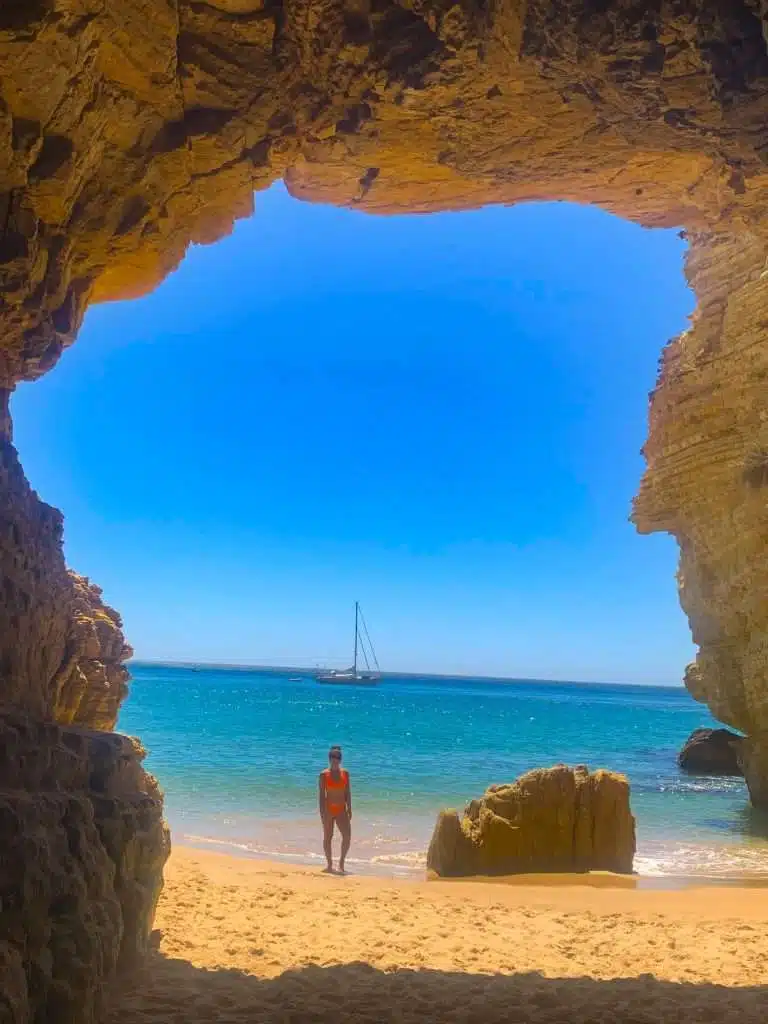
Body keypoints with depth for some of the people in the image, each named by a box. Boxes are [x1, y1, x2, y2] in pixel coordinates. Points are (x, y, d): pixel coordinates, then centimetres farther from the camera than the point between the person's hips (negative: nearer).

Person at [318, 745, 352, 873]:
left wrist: (349, 809, 4)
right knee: (328, 837, 6)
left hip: (341, 810, 2)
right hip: (328, 809, -2)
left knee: (347, 836, -11)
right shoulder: (324, 774, -4)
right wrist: (322, 811, -11)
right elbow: (321, 794, -6)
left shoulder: (345, 773, 5)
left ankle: (341, 862, 4)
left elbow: (348, 792, 7)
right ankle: (330, 864, 18)